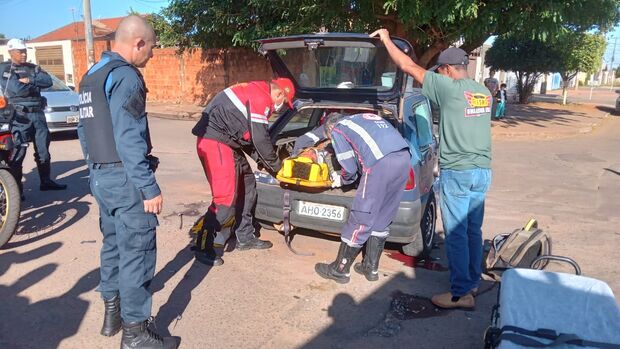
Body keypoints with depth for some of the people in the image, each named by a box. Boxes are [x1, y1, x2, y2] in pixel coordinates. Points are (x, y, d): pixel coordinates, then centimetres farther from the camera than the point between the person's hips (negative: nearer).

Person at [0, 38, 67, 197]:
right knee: (18, 152, -5)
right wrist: (36, 85, -3)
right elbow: (17, 89, -16)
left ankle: (46, 181, 23)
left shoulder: (33, 68, 16)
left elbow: (48, 80, -1)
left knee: (43, 149, 11)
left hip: (38, 113, 6)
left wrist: (30, 80, -13)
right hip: (19, 114, -5)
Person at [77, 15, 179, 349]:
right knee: (136, 252, -2)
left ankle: (113, 314, 32)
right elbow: (129, 139, -22)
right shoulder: (125, 76, -15)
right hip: (125, 178, -10)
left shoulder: (91, 75, 16)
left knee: (113, 243, 19)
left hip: (100, 176, 10)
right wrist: (150, 187, -21)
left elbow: (85, 129, 19)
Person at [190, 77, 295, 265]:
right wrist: (276, 165, 1)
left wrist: (262, 159, 17)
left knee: (247, 184, 16)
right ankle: (203, 248, 0)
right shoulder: (261, 99, -14)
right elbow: (260, 140, -14)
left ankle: (245, 238, 25)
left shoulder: (256, 92, 19)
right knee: (226, 197, -11)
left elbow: (252, 136, 23)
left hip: (226, 142, 11)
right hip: (214, 142, -11)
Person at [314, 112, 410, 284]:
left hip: (381, 163, -7)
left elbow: (350, 168, 9)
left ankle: (340, 270, 15)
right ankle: (371, 268, 27)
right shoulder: (366, 117, 36)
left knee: (361, 220, 2)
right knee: (381, 219, 17)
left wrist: (341, 180, 30)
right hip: (404, 156, 7)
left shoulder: (337, 129, 14)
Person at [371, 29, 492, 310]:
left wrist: (387, 39, 3)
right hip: (482, 170, 8)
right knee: (473, 230, 17)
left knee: (456, 233, -1)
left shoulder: (451, 88, -12)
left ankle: (461, 294, 6)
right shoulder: (484, 93, 11)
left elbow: (409, 67, -7)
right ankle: (472, 281, 30)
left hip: (458, 172, -8)